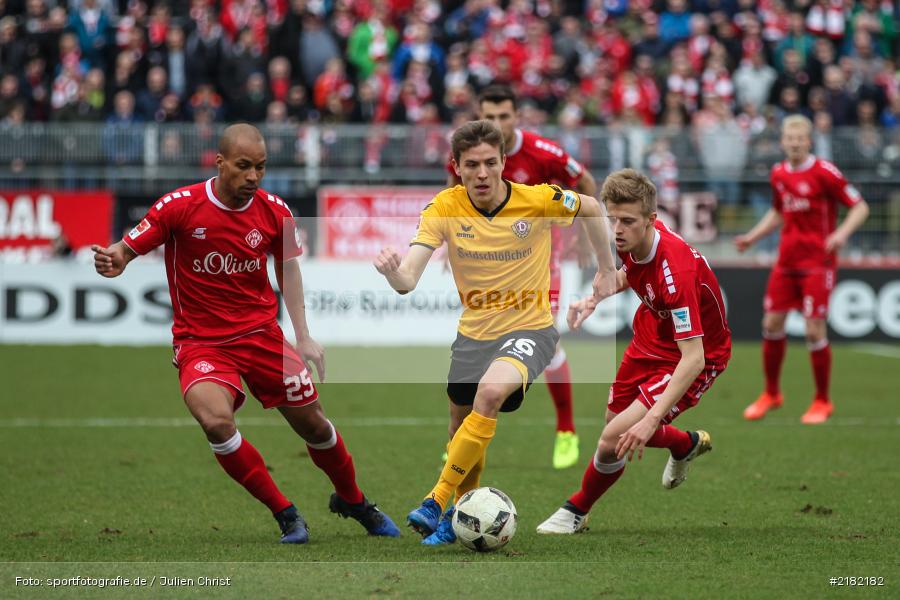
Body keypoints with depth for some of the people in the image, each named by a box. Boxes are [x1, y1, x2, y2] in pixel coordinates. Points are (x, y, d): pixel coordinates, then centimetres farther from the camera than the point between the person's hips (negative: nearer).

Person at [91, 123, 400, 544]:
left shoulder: (274, 211, -4)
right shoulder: (180, 206, -15)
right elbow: (127, 250, -9)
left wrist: (303, 337, 9)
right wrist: (111, 261, -34)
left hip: (262, 332, 3)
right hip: (201, 343, -3)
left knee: (313, 424, 8)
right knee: (215, 421, -29)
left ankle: (352, 501, 40)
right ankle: (285, 514, -9)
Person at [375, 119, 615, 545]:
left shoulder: (538, 200, -17)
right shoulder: (445, 209, -14)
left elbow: (591, 208, 5)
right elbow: (408, 280, -24)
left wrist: (606, 268, 9)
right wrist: (393, 273, -46)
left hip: (529, 329, -4)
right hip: (473, 332, 4)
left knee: (490, 394, -32)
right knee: (462, 429, 16)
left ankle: (437, 500, -24)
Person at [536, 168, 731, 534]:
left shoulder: (674, 269, -38)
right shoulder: (632, 241, -14)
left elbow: (693, 358, -40)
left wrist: (651, 419, -46)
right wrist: (595, 298, -2)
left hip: (698, 357, -8)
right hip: (651, 337, 8)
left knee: (615, 440, -17)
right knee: (616, 419, 24)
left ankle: (576, 512, 12)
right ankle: (687, 444, 54)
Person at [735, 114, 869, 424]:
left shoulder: (824, 172, -11)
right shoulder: (778, 174, 8)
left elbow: (859, 207, -9)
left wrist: (842, 233, -25)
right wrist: (752, 237, 14)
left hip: (817, 263, -6)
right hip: (786, 261, 6)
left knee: (814, 330, -8)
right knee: (771, 323, 4)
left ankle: (822, 402, 7)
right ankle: (771, 393, 22)